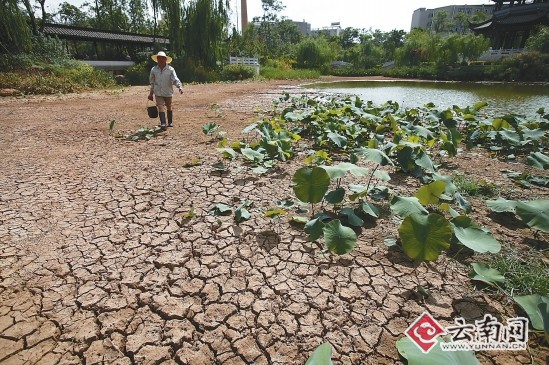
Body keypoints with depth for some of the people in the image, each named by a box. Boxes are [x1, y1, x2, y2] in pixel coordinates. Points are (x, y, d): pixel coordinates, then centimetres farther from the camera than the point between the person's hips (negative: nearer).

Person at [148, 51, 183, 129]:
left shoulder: (170, 69, -7)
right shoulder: (153, 70, 1)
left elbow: (175, 79, -16)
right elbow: (152, 82, 12)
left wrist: (180, 87, -35)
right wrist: (151, 93, 13)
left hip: (168, 92, 0)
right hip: (158, 93, 1)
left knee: (169, 107, 14)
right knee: (161, 107, -11)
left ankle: (170, 122, 31)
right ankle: (163, 123, -17)